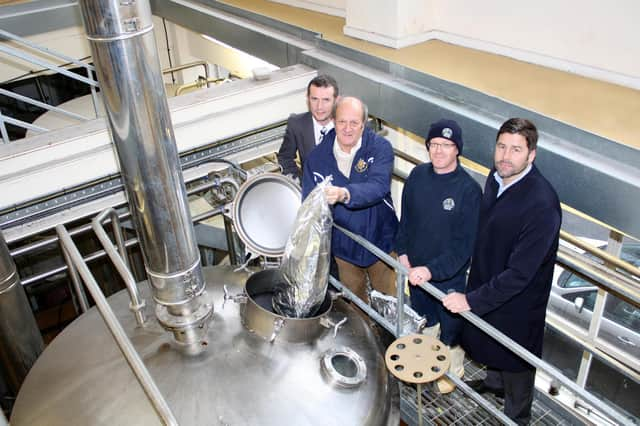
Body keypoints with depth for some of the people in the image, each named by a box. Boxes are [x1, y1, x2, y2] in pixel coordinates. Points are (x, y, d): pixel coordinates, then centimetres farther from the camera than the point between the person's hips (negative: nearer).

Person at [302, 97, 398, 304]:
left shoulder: (380, 147, -16)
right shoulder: (317, 157, -9)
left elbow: (378, 187, -32)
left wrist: (344, 194, -51)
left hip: (380, 242, -2)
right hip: (344, 248, 2)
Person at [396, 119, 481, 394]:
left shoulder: (469, 189, -23)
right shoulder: (418, 175, -8)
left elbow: (464, 243, -23)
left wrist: (433, 269, -30)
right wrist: (402, 252, -3)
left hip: (449, 275, -4)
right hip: (415, 269, 5)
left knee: (450, 328, 18)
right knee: (424, 320, 28)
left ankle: (453, 368, 46)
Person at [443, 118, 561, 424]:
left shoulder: (542, 204, -33)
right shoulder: (496, 178, -9)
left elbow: (520, 273, -31)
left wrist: (472, 301, -26)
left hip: (517, 300, -7)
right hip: (486, 284, 7)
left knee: (515, 362, 18)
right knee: (489, 343, 31)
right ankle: (494, 380, 61)